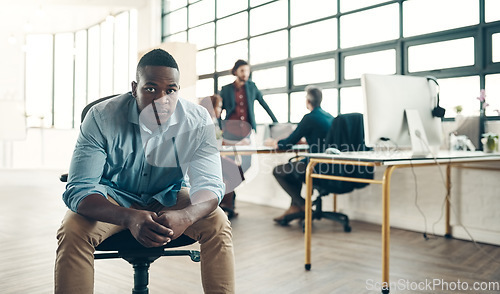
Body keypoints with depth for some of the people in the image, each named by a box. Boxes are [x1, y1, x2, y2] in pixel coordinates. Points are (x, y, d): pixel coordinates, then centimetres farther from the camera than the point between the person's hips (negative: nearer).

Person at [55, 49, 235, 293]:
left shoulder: (198, 121, -19)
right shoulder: (102, 118, -23)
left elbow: (210, 184, -20)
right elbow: (79, 189, -27)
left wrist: (185, 217, -44)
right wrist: (130, 218, -47)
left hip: (169, 197, 1)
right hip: (113, 197, 0)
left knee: (218, 225, -23)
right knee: (72, 230, -29)